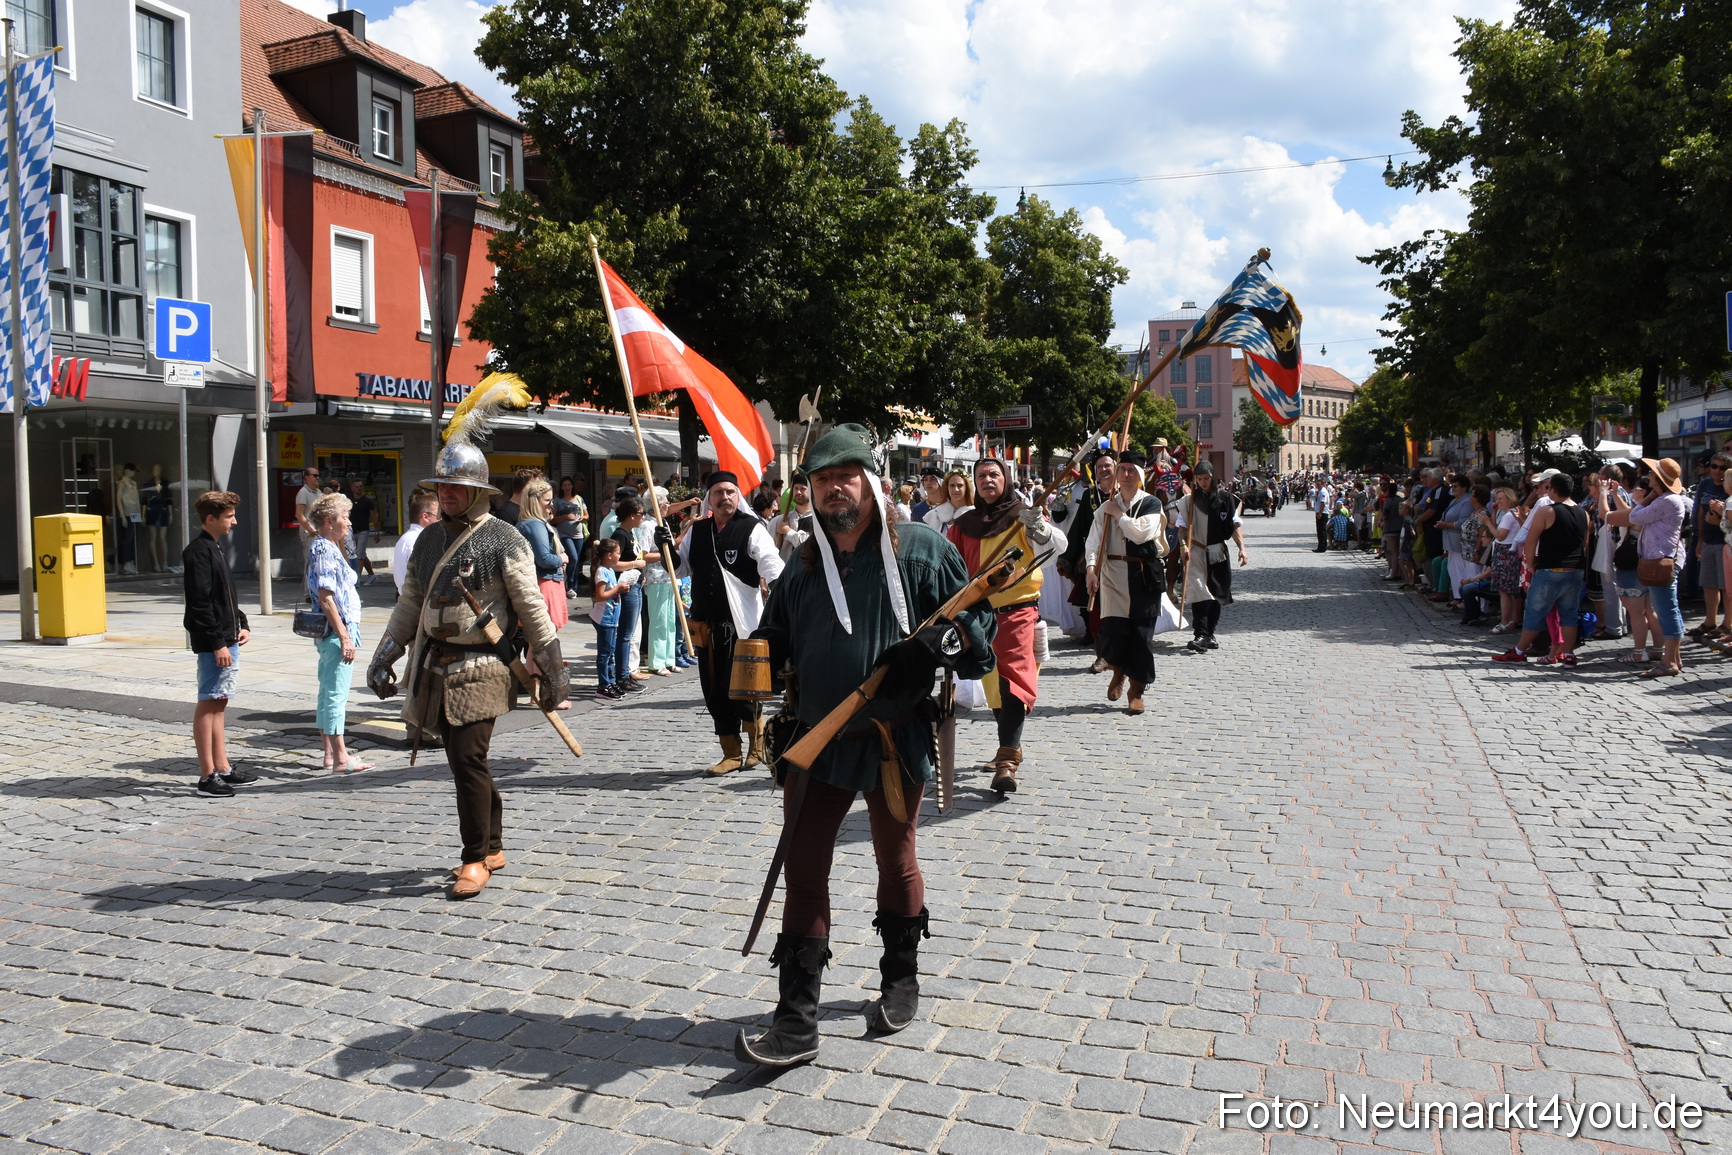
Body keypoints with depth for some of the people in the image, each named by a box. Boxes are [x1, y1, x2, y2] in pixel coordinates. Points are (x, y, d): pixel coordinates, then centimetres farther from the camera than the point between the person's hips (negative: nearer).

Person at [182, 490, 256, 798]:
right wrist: (217, 643, -21)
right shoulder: (198, 551, -14)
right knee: (208, 703, -5)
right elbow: (200, 603, -20)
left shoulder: (216, 549, 16)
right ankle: (207, 776, -1)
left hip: (227, 639, 10)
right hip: (212, 642, -10)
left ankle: (223, 767, 21)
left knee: (218, 703, 14)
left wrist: (241, 625, 14)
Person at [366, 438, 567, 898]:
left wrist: (551, 670, -7)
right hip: (435, 668, 7)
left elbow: (532, 610, -6)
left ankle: (476, 859, 2)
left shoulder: (504, 541, -7)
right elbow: (409, 605, 19)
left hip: (479, 667, -6)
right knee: (464, 760, 12)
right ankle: (492, 847, 25)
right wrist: (383, 659, 15)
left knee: (469, 760, -10)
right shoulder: (429, 539, 13)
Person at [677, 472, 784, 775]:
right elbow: (680, 566, 22)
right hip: (706, 625, 6)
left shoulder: (752, 529, -5)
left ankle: (757, 741, 26)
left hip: (741, 624, -6)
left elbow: (769, 560, -19)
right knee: (714, 692, 9)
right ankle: (732, 755, 24)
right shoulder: (697, 531, 13)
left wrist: (776, 582, -40)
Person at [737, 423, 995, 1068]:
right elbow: (775, 640, 19)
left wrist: (936, 645, -23)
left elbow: (978, 618, -4)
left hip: (894, 741, -3)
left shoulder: (921, 551, -4)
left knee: (895, 862, 15)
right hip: (816, 742, 4)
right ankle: (796, 1021, 7)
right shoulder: (803, 568, 10)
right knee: (803, 871, 1)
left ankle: (901, 981, 38)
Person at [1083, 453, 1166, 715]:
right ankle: (1118, 672, 23)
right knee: (1112, 628, -9)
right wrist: (1092, 568, -15)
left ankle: (1136, 691, 14)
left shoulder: (1152, 504, -1)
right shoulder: (1107, 507, 8)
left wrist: (1119, 515, -7)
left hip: (1143, 575, -2)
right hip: (1113, 572, 2)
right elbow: (1094, 539, -1)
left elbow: (1141, 533, -17)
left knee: (1141, 634, 1)